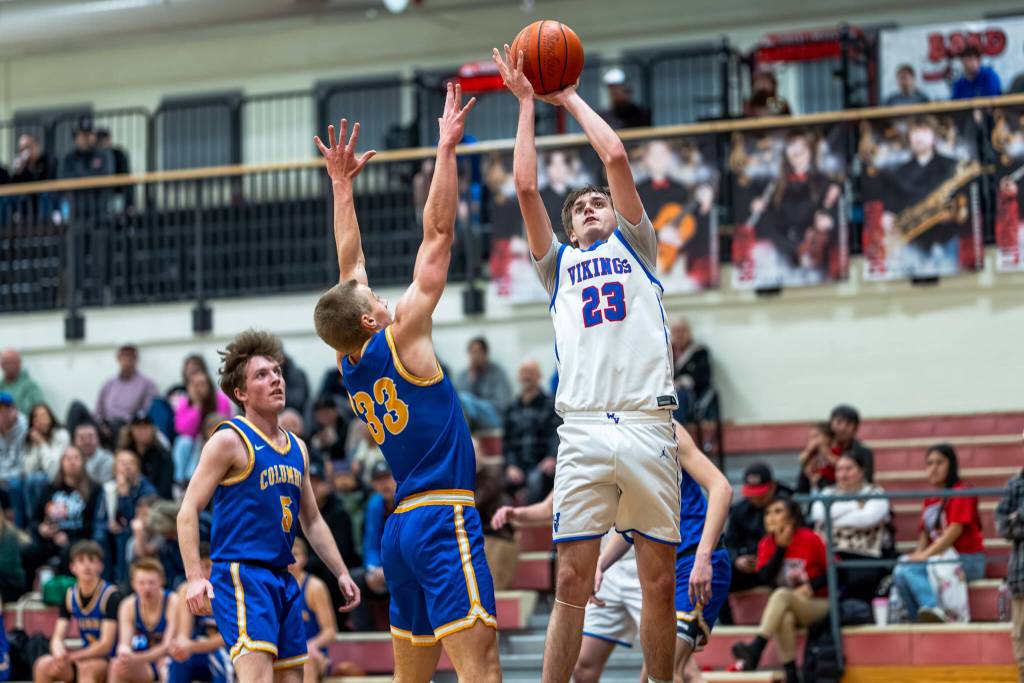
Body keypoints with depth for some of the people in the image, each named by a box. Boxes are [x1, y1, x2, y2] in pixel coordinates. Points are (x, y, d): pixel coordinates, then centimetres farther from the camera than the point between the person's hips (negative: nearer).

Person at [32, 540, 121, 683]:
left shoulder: (111, 596, -14)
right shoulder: (69, 596, 3)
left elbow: (106, 645, -17)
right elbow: (57, 638, 0)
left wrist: (70, 657, -23)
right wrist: (60, 655, -24)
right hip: (85, 658, 6)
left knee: (85, 668, -36)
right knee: (43, 665, -18)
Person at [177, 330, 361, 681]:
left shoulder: (297, 448, 16)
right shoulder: (230, 441, -6)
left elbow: (312, 521, 26)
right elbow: (188, 511, -10)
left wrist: (341, 573, 20)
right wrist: (195, 577, -20)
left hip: (282, 578, 8)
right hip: (239, 574, -8)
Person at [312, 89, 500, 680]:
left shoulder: (350, 365, 11)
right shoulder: (401, 337, -7)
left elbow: (350, 266, 22)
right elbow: (439, 232, -6)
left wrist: (342, 185, 26)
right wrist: (446, 148, -1)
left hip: (402, 526, 9)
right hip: (443, 520, -9)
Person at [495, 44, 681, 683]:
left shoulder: (636, 247, 21)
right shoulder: (560, 264, 24)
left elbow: (617, 157, 12)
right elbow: (526, 187, 13)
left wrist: (572, 98, 22)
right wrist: (527, 103, 18)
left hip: (649, 426, 0)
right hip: (583, 431, 1)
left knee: (660, 582, 1)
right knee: (573, 583, -5)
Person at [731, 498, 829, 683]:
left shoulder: (809, 539, -8)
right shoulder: (766, 544, 3)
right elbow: (765, 576, -12)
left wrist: (811, 586, -17)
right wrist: (781, 547, -16)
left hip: (818, 604, -3)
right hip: (787, 607, 3)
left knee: (782, 594, -34)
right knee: (784, 619, -35)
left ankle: (756, 649, -50)